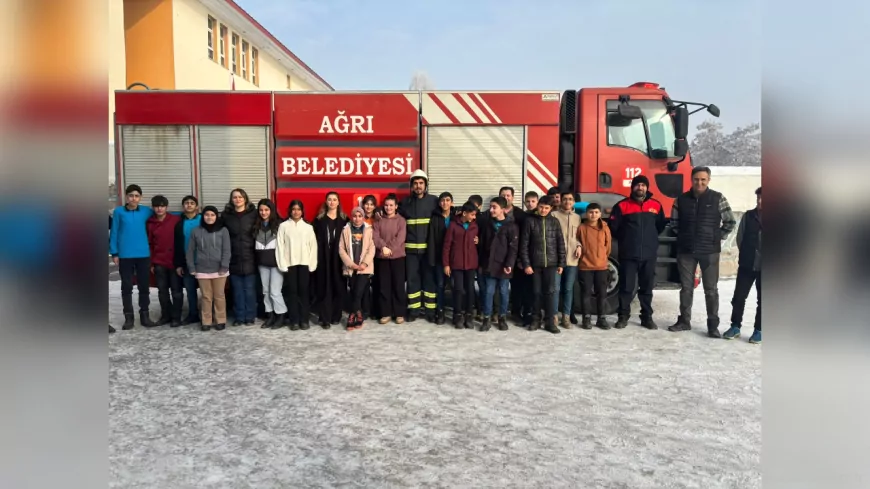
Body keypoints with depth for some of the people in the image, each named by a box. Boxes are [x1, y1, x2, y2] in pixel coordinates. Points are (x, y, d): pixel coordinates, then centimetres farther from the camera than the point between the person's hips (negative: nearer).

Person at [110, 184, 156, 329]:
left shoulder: (146, 211, 3)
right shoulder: (118, 211, 0)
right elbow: (114, 233, 1)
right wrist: (114, 253, -3)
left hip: (143, 255, 2)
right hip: (125, 256, -1)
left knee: (144, 286, 7)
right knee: (126, 287, 5)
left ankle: (144, 316, 17)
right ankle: (128, 317, 12)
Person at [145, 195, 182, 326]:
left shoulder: (176, 220, -5)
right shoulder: (150, 223, 5)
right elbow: (149, 244, 9)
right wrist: (151, 263, 6)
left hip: (175, 261, -3)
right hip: (159, 263, 3)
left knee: (176, 290, 3)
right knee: (162, 290, 11)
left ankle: (176, 317, 12)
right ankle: (166, 315, 23)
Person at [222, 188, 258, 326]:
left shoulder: (253, 213, 0)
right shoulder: (226, 215, 6)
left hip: (249, 258, -2)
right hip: (233, 259, 2)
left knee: (249, 289, 4)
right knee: (237, 290, 8)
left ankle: (250, 316, 14)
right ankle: (239, 316, 17)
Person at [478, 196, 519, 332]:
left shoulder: (511, 226, -6)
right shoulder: (486, 224, 6)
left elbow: (514, 247, -9)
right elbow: (481, 244, 10)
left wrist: (509, 264, -16)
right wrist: (480, 262, 8)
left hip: (504, 266, -3)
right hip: (489, 264, 3)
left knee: (503, 292, 8)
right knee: (488, 291, 4)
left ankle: (502, 318, 20)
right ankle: (487, 318, 11)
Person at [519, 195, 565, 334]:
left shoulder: (554, 222, 4)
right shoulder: (530, 221, -1)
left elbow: (560, 243, 6)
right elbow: (524, 244, -2)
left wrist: (561, 263, 1)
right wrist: (526, 264, -8)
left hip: (551, 263, 1)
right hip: (535, 263, -1)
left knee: (549, 292, 2)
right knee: (536, 292, 5)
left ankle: (550, 321, 8)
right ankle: (535, 319, 17)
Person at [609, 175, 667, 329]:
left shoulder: (656, 205, 6)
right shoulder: (622, 205, -2)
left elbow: (661, 226, 21)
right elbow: (613, 227, 2)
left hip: (649, 254, 2)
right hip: (628, 254, -2)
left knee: (647, 288, 9)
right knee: (626, 287, 1)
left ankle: (647, 317, 19)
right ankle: (623, 316, 11)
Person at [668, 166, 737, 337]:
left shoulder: (718, 198, -2)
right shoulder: (681, 199, 3)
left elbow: (730, 222, 4)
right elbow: (674, 222, 14)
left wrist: (718, 238, 0)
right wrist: (684, 237, 7)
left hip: (709, 251, -2)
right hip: (685, 251, 2)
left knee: (711, 289, 3)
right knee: (686, 287, 10)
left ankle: (713, 325, 10)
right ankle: (684, 320, 20)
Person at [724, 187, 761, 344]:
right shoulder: (748, 216, 2)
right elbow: (740, 238, 9)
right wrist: (745, 255, 7)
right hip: (747, 265, 2)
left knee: (761, 299, 6)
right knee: (739, 296, 4)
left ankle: (758, 330, 17)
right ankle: (735, 326, 16)